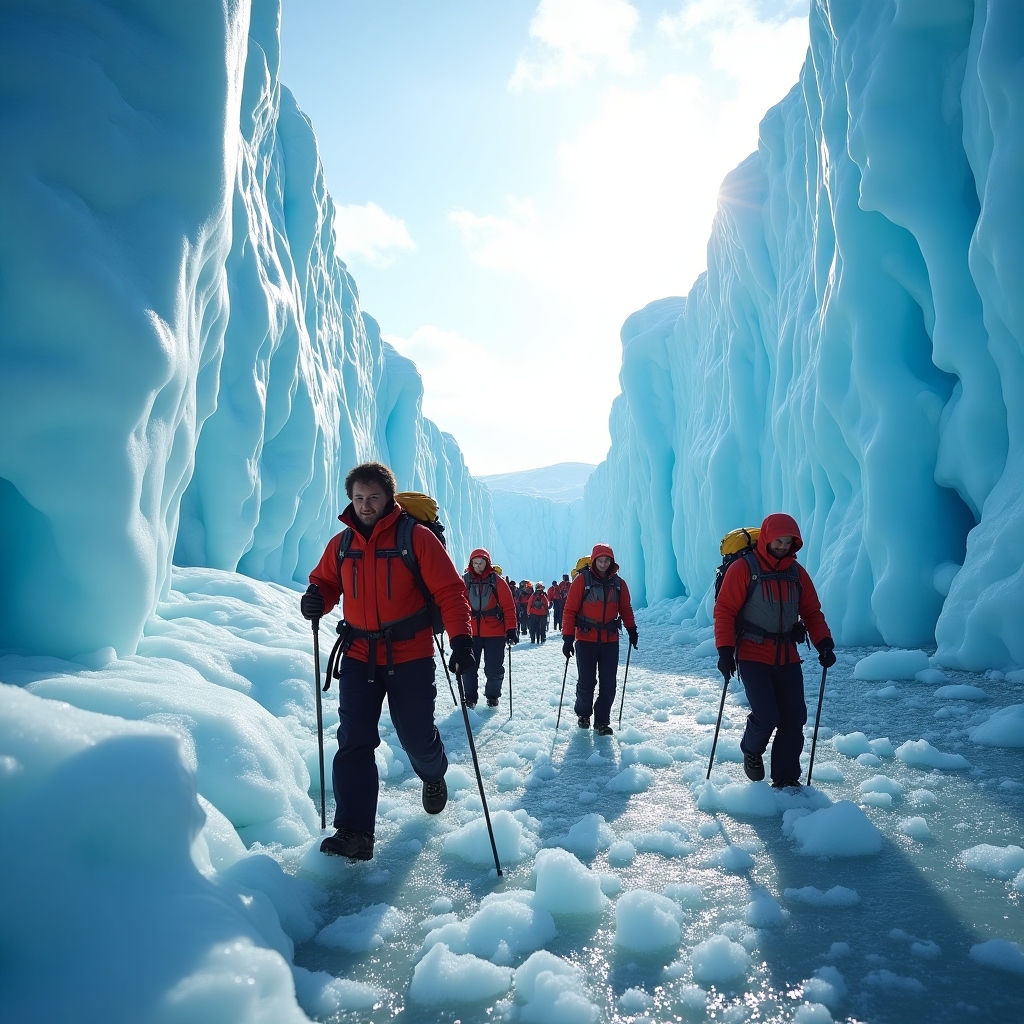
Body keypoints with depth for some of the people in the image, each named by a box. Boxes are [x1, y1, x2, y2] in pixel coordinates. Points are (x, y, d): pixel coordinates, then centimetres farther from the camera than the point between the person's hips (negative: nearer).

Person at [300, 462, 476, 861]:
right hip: (358, 657, 3)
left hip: (410, 658, -3)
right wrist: (316, 599, -8)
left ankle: (434, 776, 43)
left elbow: (449, 590, -12)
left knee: (417, 738, 8)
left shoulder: (416, 537, -9)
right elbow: (326, 582, 17)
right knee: (354, 742, -5)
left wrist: (461, 640, -23)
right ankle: (354, 831, -1)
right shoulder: (341, 543, 5)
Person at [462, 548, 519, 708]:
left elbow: (509, 606, -3)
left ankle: (492, 696, 26)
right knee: (468, 668, 5)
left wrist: (511, 629, -9)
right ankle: (470, 697, 21)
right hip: (470, 633, 1)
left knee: (495, 669, 6)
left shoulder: (497, 581, -3)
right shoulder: (464, 580, 1)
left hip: (495, 633, -1)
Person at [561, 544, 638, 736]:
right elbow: (570, 610, -7)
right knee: (586, 682, 5)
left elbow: (625, 609, 17)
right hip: (586, 640, -3)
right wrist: (568, 638, -12)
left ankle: (602, 722, 10)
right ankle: (583, 714, 28)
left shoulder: (618, 583, 5)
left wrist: (631, 630, 6)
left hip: (610, 641, 3)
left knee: (608, 684, 1)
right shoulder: (582, 580, -7)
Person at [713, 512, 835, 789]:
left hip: (787, 657, 5)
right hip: (752, 655, -5)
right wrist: (725, 650, -16)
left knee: (794, 718, 0)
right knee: (766, 716, -12)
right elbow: (724, 611, -9)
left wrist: (824, 643, -3)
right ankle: (752, 751, 21)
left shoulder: (797, 572, 8)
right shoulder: (743, 568, -7)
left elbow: (812, 611, 12)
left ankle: (786, 779, 15)